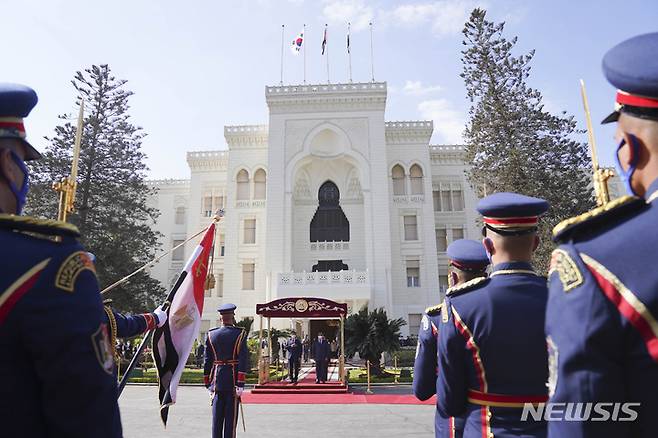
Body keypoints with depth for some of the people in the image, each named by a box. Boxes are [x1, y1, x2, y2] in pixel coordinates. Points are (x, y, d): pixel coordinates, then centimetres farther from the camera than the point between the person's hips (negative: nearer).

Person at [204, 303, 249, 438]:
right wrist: (240, 384, -12)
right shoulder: (240, 334, -7)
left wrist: (208, 383, 12)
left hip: (217, 381, 3)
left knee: (217, 416, 11)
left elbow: (207, 360, 5)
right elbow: (243, 360, -13)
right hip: (233, 380, -3)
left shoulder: (211, 335, 3)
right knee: (231, 417, 4)